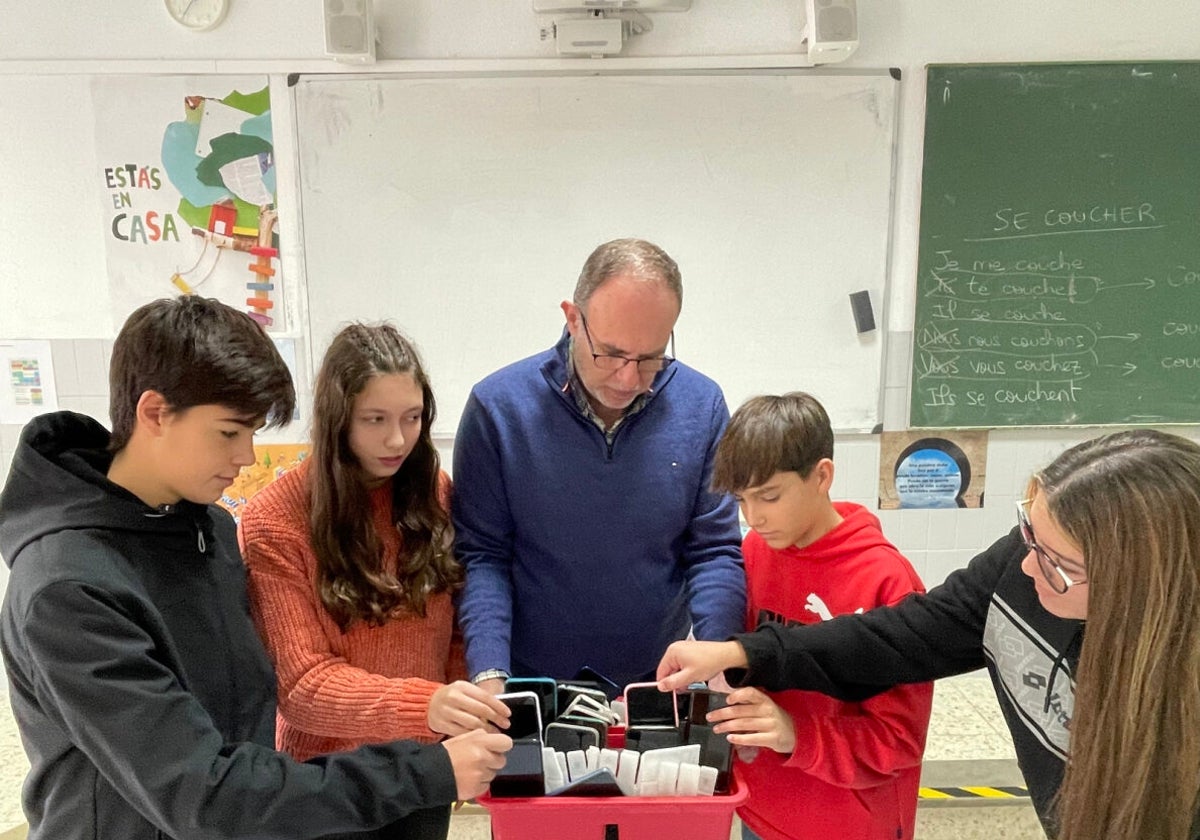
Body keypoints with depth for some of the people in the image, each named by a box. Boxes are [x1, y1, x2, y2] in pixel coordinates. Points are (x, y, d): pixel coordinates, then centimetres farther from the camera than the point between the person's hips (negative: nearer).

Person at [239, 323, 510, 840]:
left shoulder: (435, 493, -5)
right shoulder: (274, 522, -17)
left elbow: (456, 630, 2)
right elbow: (299, 681, -20)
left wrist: (464, 732, -10)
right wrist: (422, 705, -34)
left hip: (425, 768, 3)